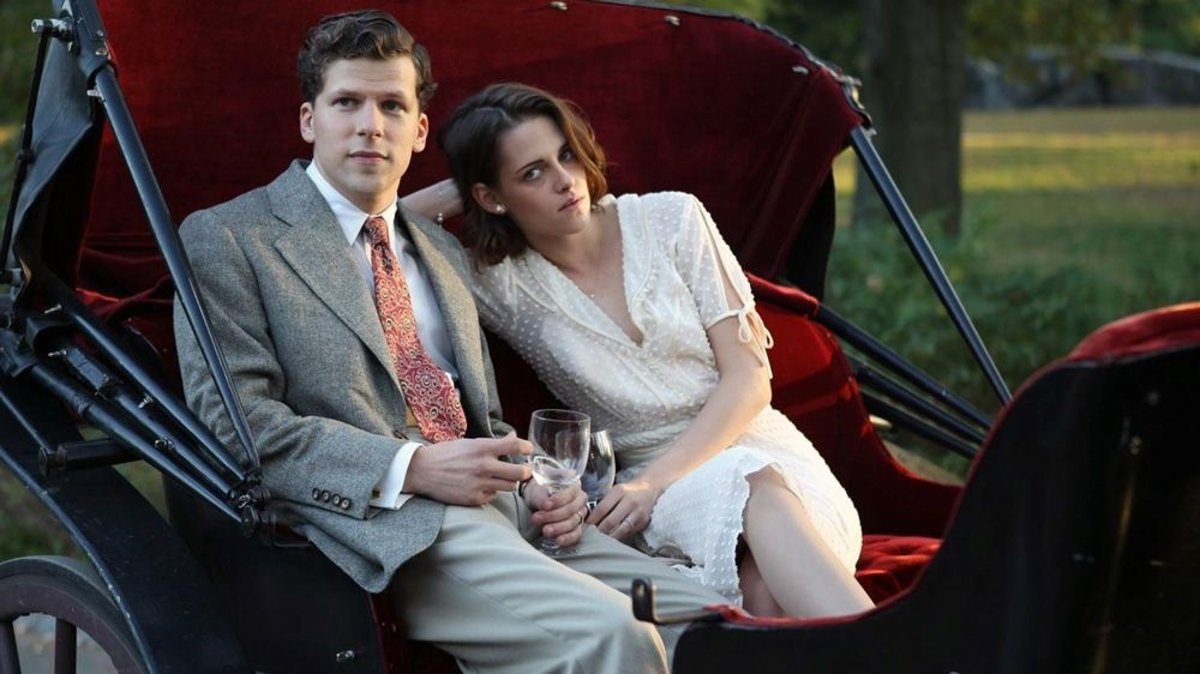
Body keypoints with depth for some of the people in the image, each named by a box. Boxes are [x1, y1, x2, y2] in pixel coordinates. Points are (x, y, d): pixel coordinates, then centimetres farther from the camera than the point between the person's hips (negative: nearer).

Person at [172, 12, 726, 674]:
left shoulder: (442, 252, 26)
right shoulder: (226, 239, 4)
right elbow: (231, 419, -8)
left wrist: (531, 486, 7)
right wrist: (412, 468, -17)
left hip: (502, 508, 7)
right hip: (384, 526, -7)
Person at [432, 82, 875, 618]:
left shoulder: (671, 220, 3)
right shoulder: (503, 288, 2)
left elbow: (750, 379, -1)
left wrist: (657, 479, -14)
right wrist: (448, 194, 1)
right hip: (650, 487, -1)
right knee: (750, 493, -36)